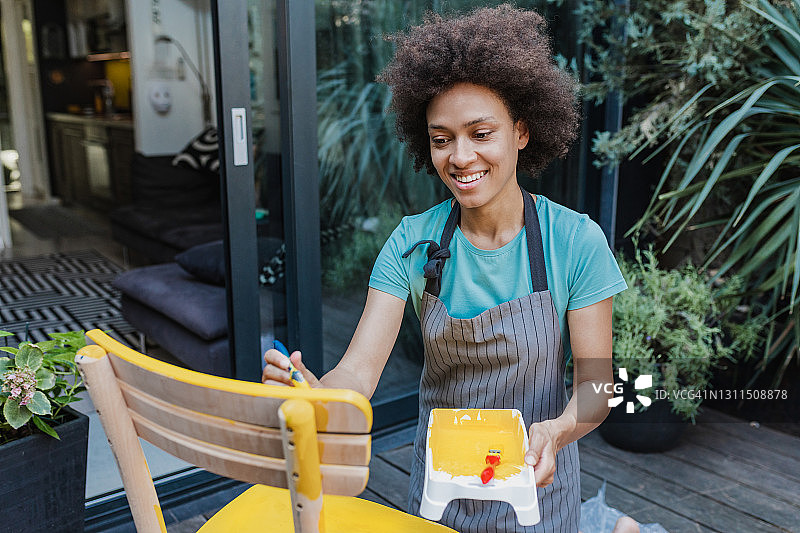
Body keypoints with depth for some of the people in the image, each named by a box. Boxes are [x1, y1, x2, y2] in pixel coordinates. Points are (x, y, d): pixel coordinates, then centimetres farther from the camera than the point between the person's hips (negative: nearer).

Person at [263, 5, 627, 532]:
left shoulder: (576, 242, -16)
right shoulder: (413, 242, -12)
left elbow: (596, 382, -13)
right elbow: (360, 370, -18)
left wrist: (555, 433, -33)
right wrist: (314, 397, -39)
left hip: (537, 479, -2)